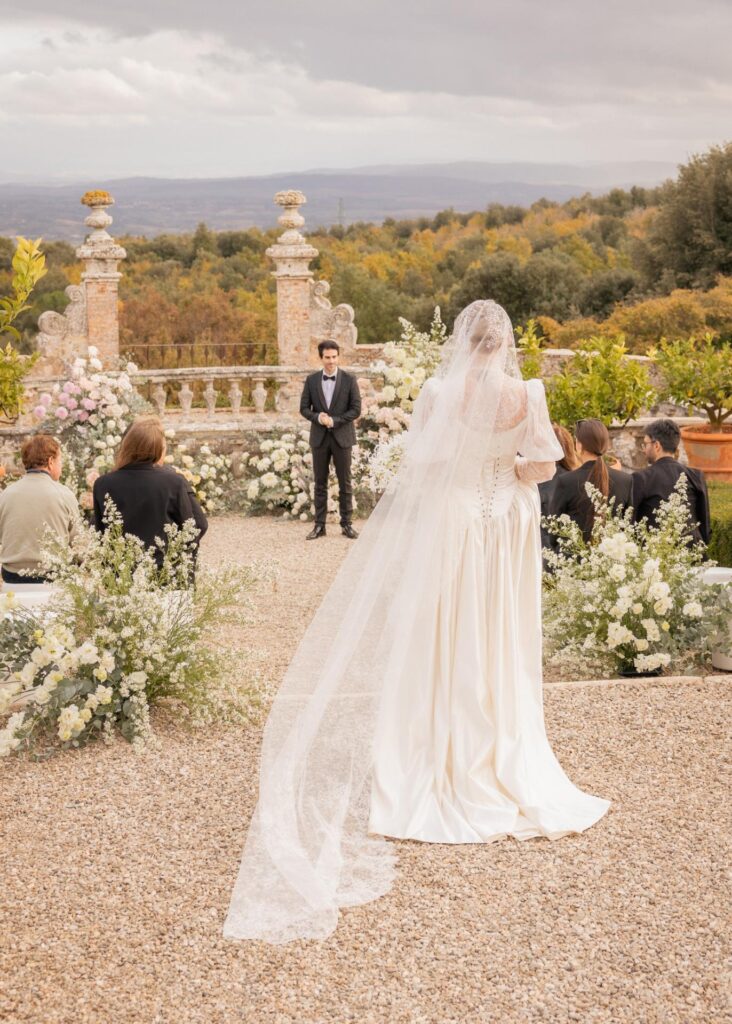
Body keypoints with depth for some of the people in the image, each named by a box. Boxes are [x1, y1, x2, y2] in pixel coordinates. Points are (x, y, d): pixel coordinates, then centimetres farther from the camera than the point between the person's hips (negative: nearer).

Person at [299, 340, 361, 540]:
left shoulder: (349, 380, -2)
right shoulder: (311, 380, 4)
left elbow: (356, 409, -5)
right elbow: (304, 408, 5)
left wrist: (334, 420, -15)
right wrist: (318, 417, -15)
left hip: (342, 437, -2)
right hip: (319, 438, 2)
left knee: (345, 483, 3)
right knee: (320, 483, 5)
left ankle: (347, 524, 10)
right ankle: (319, 525, 10)